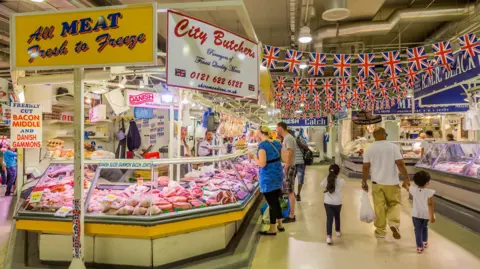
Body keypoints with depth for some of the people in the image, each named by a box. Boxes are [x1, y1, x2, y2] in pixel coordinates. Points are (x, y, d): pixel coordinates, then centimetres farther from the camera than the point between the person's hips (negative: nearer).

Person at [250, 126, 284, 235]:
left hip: (268, 178, -7)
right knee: (276, 201, 20)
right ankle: (280, 224, 30)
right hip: (278, 175, 7)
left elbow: (262, 164, -23)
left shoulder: (262, 145, -18)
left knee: (271, 203, 2)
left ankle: (272, 229, 14)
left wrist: (254, 157, -7)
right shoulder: (277, 143, 5)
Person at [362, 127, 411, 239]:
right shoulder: (393, 147, -5)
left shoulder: (369, 149, -1)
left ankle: (380, 231, 16)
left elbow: (366, 167, -1)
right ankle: (394, 224, -7)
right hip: (392, 182, -1)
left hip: (377, 182, 1)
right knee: (394, 204, 15)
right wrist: (406, 178, -2)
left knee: (379, 207, 8)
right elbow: (400, 164, -9)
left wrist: (364, 182, 8)